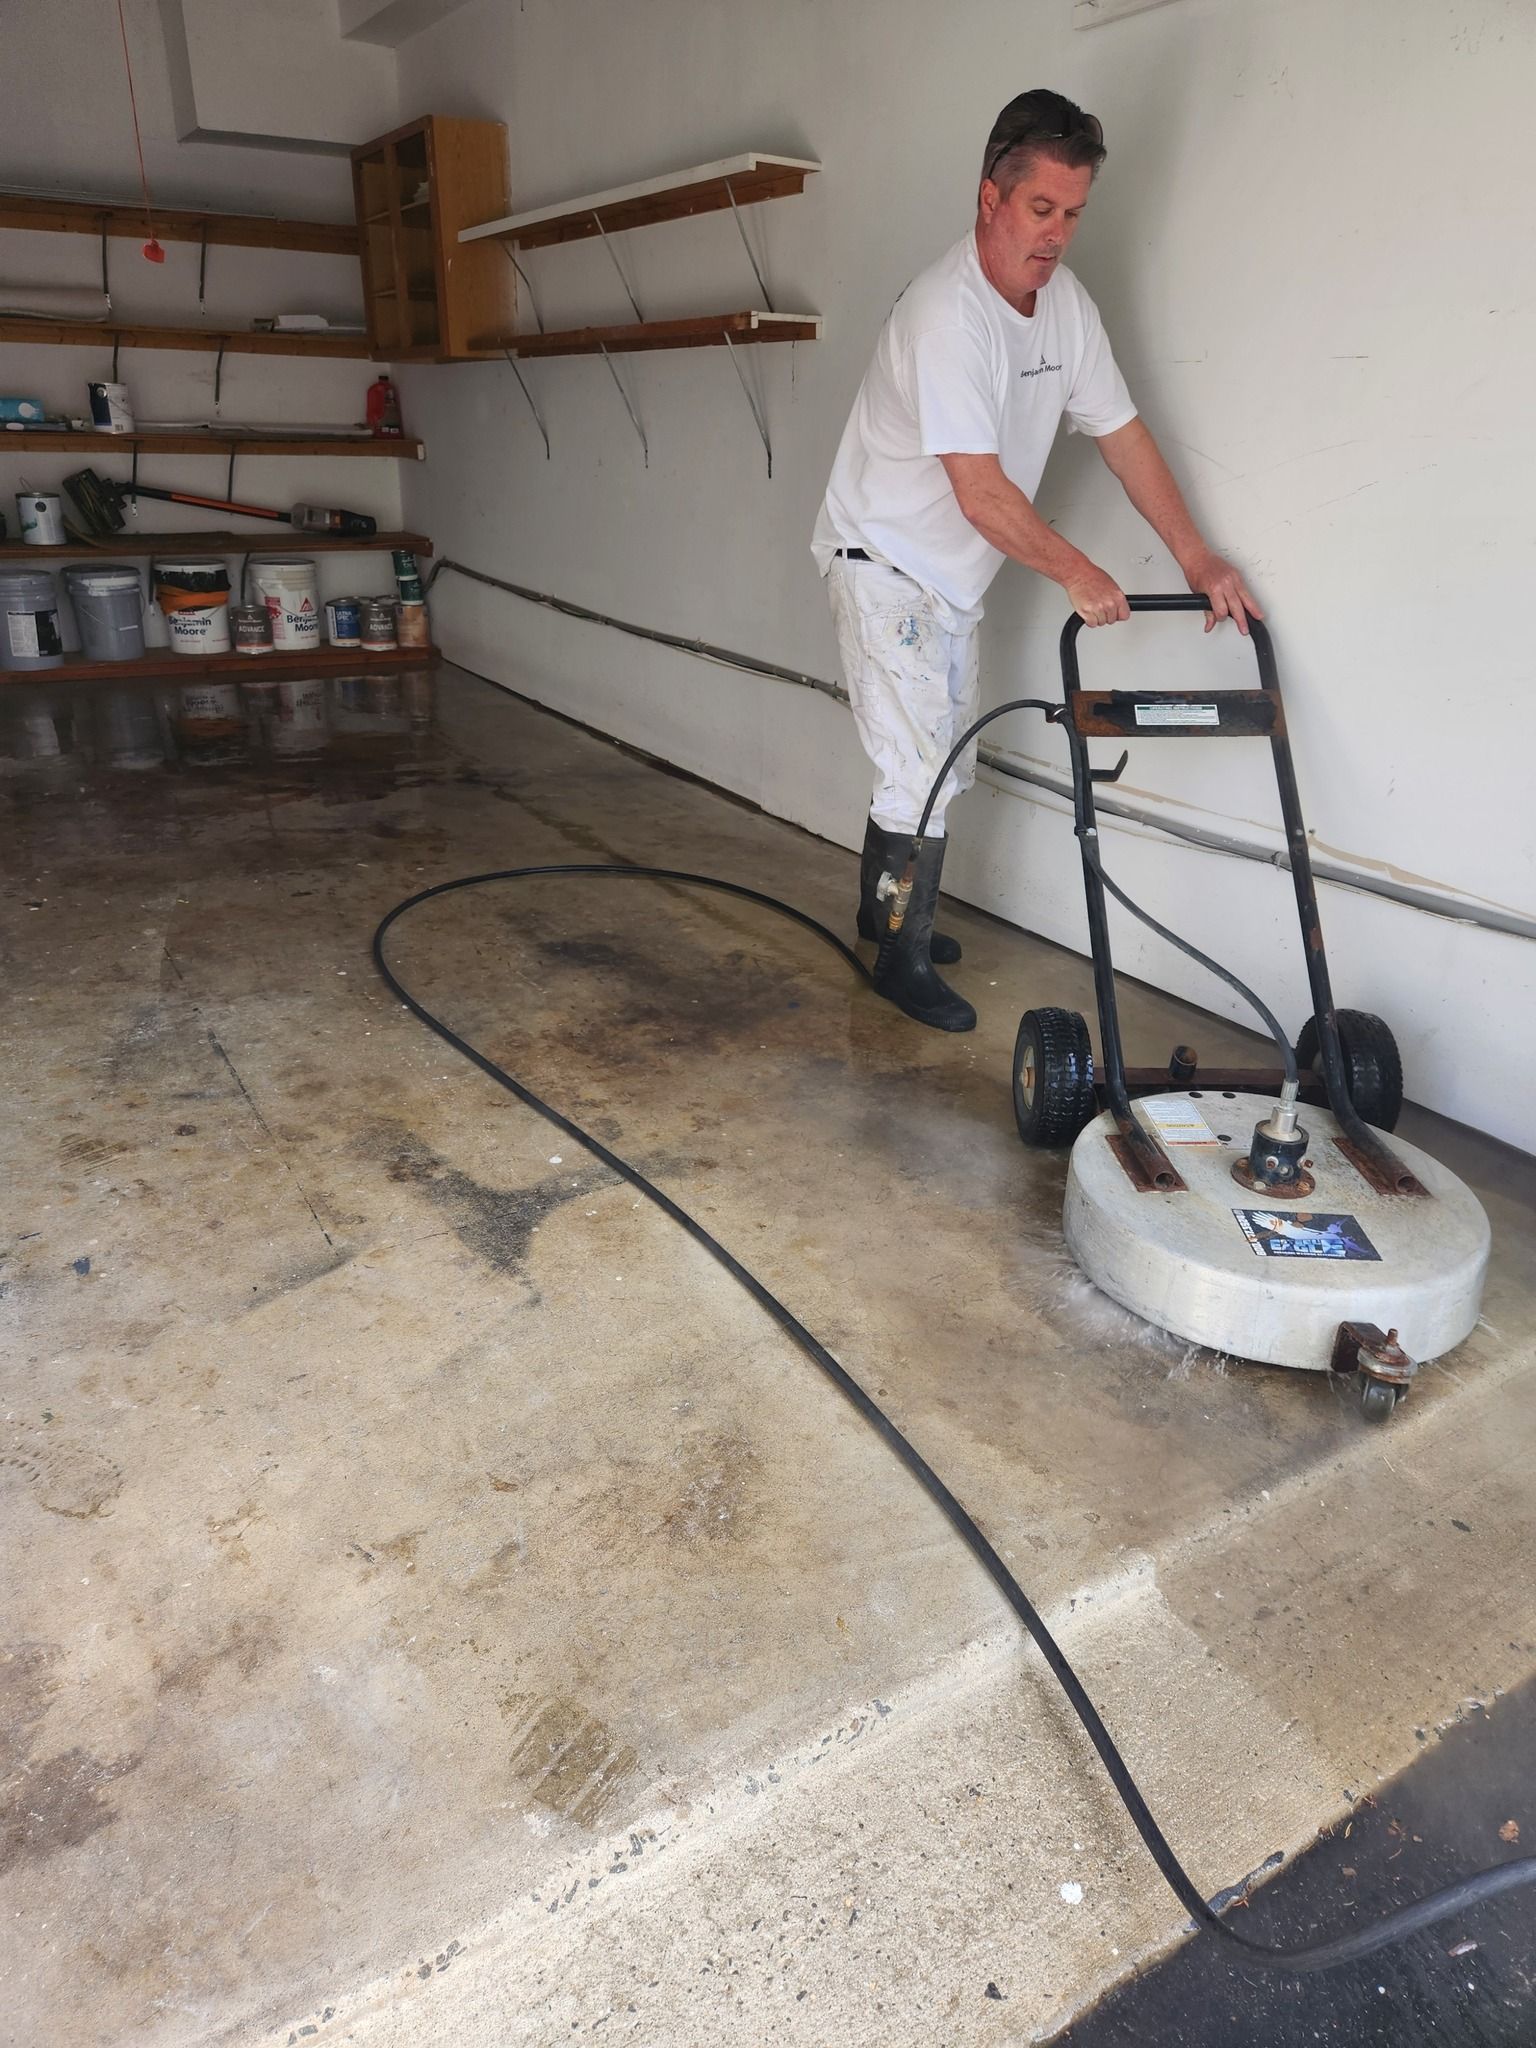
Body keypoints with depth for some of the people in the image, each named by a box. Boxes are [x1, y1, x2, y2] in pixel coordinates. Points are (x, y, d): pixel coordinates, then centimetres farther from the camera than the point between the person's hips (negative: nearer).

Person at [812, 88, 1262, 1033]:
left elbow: (1124, 434, 4)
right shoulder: (947, 314, -24)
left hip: (954, 574, 8)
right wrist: (1077, 572, -18)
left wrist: (1199, 558, -2)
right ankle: (904, 960, 7)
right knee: (924, 769, -8)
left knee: (941, 762, 16)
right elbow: (982, 494, -28)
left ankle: (884, 911, 34)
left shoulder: (1067, 302, 1)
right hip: (887, 564, -8)